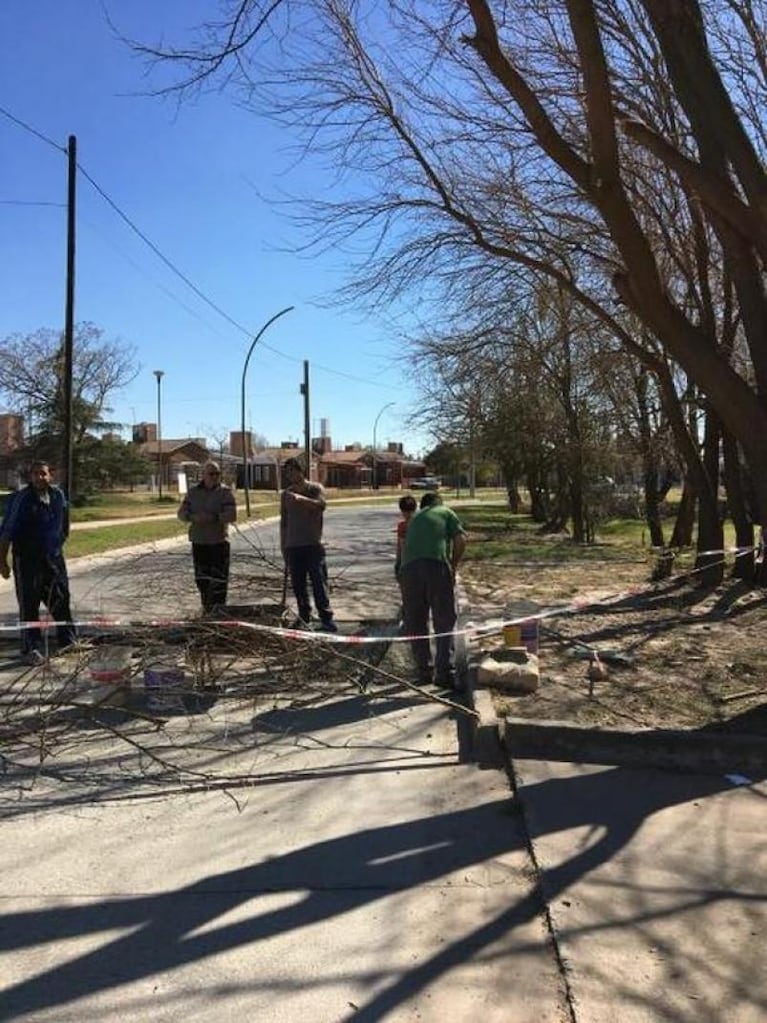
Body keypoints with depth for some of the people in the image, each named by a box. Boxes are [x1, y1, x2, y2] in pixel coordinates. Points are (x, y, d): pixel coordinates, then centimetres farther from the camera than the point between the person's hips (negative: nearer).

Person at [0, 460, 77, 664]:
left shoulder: (58, 495, 2)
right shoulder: (21, 499, -12)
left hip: (54, 558, 4)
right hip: (26, 560, -4)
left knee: (60, 601, 13)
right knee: (29, 605, 2)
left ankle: (68, 641, 27)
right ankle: (32, 649, 12)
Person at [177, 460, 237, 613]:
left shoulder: (225, 492, -5)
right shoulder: (193, 492, 7)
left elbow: (232, 515, -14)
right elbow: (182, 513, 4)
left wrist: (213, 517, -27)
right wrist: (194, 517, -18)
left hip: (219, 542, -4)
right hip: (198, 542, 4)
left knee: (219, 578, -4)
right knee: (201, 578, 12)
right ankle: (207, 609, 26)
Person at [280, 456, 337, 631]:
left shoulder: (315, 488, 2)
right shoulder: (286, 494, 14)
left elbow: (321, 505, -20)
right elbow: (284, 523, 18)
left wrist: (301, 498, -36)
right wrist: (283, 548, 16)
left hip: (313, 545, -4)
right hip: (293, 546, 4)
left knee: (319, 581, -7)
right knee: (298, 585, 5)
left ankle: (326, 618, -4)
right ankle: (304, 617, 14)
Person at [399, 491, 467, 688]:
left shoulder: (414, 518, 32)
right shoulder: (446, 512, 21)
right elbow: (461, 540, 6)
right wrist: (453, 565, 16)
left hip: (409, 568, 3)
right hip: (437, 566, -3)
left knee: (415, 624, 13)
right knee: (445, 623, 4)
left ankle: (424, 671, 17)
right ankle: (445, 672, -2)